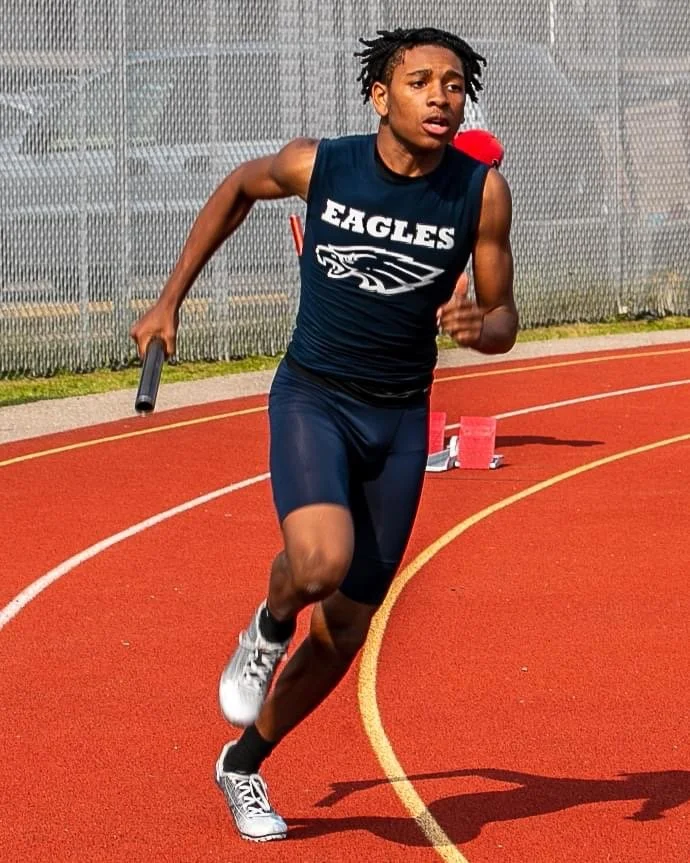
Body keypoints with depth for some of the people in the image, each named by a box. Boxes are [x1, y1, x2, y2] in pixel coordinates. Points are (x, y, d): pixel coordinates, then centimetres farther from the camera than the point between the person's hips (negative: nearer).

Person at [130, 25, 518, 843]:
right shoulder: (318, 165, -11)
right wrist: (171, 298, 12)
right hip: (312, 398, -2)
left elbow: (504, 321, 1)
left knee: (343, 631, 8)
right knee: (320, 561, -32)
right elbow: (237, 187, 11)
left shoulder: (482, 192, -9)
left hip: (399, 421, 2)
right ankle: (267, 631, 4)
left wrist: (478, 327, -24)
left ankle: (244, 765, 32)